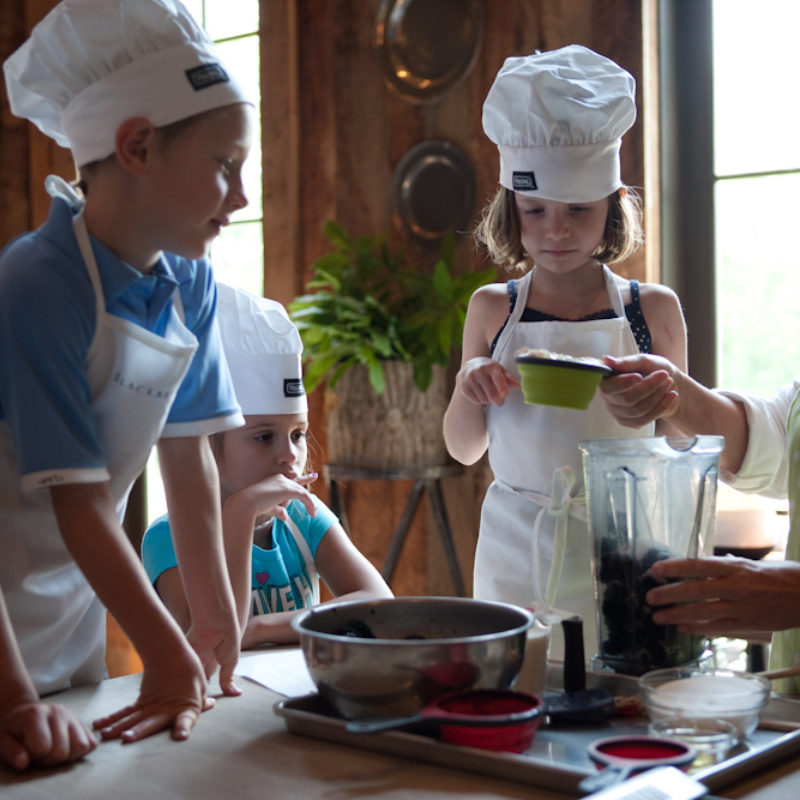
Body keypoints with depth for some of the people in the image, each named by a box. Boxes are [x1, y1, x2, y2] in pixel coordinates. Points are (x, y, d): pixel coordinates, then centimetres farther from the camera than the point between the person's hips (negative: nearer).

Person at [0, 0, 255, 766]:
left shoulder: (189, 286, -3)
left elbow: (188, 455, 2)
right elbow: (79, 501, -26)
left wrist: (216, 623, 3)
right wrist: (168, 655, -25)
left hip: (80, 605, 7)